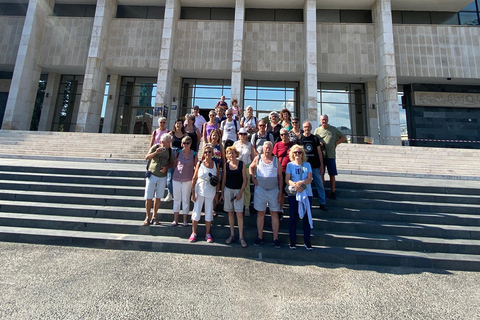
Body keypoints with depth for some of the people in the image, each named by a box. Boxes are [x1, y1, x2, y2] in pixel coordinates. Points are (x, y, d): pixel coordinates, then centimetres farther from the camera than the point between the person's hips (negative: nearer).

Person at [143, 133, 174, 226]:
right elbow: (147, 157, -13)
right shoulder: (155, 147, -5)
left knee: (158, 197, 9)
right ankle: (148, 217, 15)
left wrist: (166, 167, -13)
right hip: (152, 175, -2)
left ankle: (154, 217, 21)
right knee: (149, 197, 0)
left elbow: (172, 163, 6)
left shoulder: (170, 150, 1)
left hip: (163, 177, 2)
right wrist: (155, 152, -29)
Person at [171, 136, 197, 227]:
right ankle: (175, 220, 18)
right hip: (176, 178, 2)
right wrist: (178, 171, 8)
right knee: (176, 199, 8)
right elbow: (174, 164, 15)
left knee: (186, 199, 4)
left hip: (187, 179, -2)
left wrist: (194, 176, 2)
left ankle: (185, 220, 16)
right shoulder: (179, 152, 3)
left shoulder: (194, 154, -2)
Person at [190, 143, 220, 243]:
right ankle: (193, 233, 21)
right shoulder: (199, 164, -2)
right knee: (196, 212, 5)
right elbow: (194, 178, -1)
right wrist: (193, 192, -5)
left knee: (209, 213, 9)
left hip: (211, 192, 1)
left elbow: (217, 180, 4)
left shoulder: (216, 165, 0)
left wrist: (217, 193, 2)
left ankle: (208, 234, 23)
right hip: (199, 191, 0)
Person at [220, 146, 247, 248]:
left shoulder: (242, 164, -3)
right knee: (230, 213, 9)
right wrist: (222, 193, 8)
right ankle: (232, 235, 21)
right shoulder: (226, 164, 4)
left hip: (238, 190, -3)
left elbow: (244, 179, -3)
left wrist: (240, 192, -10)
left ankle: (241, 237, 4)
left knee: (239, 214, -5)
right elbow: (224, 179, 10)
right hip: (228, 190, 3)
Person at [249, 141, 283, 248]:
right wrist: (253, 178, 2)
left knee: (274, 214, 4)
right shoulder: (258, 158, 3)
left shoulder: (276, 160, 3)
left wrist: (280, 192, -1)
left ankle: (275, 238, 12)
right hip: (260, 189, 0)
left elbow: (280, 177, 4)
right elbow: (251, 167, 19)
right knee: (260, 213, 7)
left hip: (273, 190, 0)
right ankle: (260, 237, 19)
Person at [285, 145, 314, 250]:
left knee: (307, 217, 4)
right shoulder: (290, 165, 5)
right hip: (293, 194, -1)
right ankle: (292, 241, 16)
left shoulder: (307, 165, 8)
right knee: (293, 218, 3)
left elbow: (310, 179, -2)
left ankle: (307, 241, 17)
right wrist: (295, 185, -24)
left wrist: (301, 182, -22)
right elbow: (287, 179, -6)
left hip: (307, 194, 1)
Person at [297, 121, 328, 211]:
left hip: (315, 166, 2)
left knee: (320, 184, 4)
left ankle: (323, 203, 15)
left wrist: (321, 165, 4)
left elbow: (319, 152, 9)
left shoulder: (315, 138, 8)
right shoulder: (299, 138, 4)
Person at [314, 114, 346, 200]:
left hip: (331, 155, 0)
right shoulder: (317, 130, 10)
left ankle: (332, 192, 13)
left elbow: (344, 137, 14)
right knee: (321, 174, 4)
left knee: (332, 175, 2)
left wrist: (336, 143, 2)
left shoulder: (333, 129, 10)